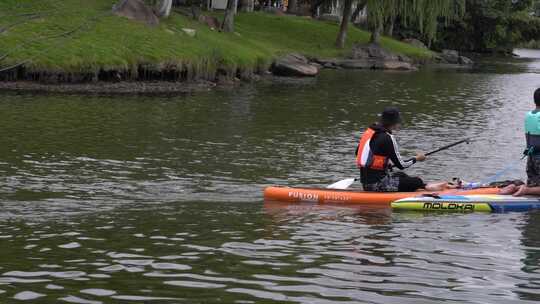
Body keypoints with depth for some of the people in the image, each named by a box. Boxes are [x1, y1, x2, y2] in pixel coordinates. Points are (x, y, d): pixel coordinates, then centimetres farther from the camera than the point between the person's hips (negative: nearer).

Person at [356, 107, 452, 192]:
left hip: (365, 181, 9)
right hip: (378, 184, -9)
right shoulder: (387, 138, -17)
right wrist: (417, 158, 6)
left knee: (401, 176, 29)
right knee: (417, 182, -2)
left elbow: (357, 153, 19)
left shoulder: (369, 131, 8)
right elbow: (401, 165, -13)